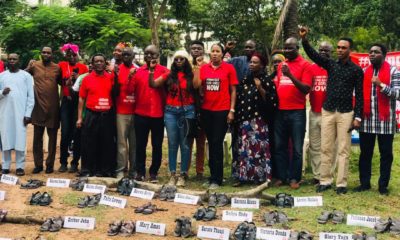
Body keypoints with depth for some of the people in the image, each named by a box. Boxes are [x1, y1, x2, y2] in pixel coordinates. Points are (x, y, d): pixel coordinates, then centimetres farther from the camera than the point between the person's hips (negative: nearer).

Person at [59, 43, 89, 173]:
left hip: (79, 102, 0)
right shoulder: (62, 65, 6)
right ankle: (63, 162, 9)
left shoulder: (83, 67, 4)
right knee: (65, 133, -2)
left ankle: (75, 162, 10)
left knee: (77, 133, 1)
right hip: (66, 102, 0)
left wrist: (78, 78, -10)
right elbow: (59, 81, 15)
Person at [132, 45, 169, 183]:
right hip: (141, 114, 2)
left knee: (157, 145, 7)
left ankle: (154, 172, 17)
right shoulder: (138, 71, 7)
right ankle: (140, 171, 16)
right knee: (140, 144, 6)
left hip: (158, 114, -2)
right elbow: (131, 90, 4)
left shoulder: (164, 71, 0)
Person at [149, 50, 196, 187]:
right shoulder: (169, 75, 9)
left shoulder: (191, 75, 5)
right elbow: (153, 84, 4)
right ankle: (172, 174, 8)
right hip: (171, 111, 2)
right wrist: (151, 70, -6)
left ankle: (183, 175, 5)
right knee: (172, 144, 4)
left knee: (185, 144, 1)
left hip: (187, 110, -2)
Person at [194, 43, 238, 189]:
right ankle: (213, 175, 20)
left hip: (222, 110, -4)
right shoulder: (204, 68, 7)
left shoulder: (229, 68, -2)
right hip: (206, 110, 4)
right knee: (211, 143, 10)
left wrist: (232, 110, -6)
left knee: (217, 143, -4)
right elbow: (196, 85, -3)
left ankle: (217, 179, 2)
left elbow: (233, 91, -1)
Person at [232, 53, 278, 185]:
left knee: (257, 148, -9)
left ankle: (260, 177, -3)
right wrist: (236, 117, 8)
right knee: (243, 148, 5)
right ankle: (242, 176, 10)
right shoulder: (244, 80, 15)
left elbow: (272, 101, -8)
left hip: (259, 120, -5)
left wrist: (260, 89, -16)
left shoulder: (267, 80, 0)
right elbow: (238, 99, 17)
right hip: (243, 120, 5)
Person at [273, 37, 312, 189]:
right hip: (280, 111, 5)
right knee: (279, 146, 9)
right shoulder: (281, 65, 14)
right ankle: (281, 176, 18)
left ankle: (295, 178, 9)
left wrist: (290, 75, -20)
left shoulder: (304, 65, -3)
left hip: (297, 112, -5)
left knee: (297, 148, 1)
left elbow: (306, 89, -12)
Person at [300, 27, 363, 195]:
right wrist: (304, 39, -24)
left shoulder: (356, 70, 1)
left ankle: (341, 183, 5)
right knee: (326, 148, 5)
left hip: (346, 113, -3)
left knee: (343, 150, 0)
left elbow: (359, 95, 0)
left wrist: (357, 117, -7)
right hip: (327, 112, 3)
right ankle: (325, 180, 12)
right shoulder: (330, 64, 7)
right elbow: (313, 55, -7)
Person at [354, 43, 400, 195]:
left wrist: (381, 85, -20)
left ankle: (383, 185, 14)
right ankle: (364, 183, 18)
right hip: (367, 120, 3)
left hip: (385, 121, -3)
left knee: (386, 154, 5)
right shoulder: (364, 72, 11)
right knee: (365, 153, 8)